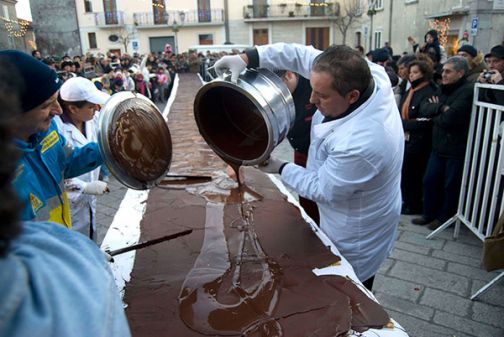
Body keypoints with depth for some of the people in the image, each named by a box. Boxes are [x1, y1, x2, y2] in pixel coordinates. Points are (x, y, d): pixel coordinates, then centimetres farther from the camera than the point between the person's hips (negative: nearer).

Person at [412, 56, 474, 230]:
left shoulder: (468, 91, -17)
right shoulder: (443, 89, 10)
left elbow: (448, 119, -25)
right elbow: (424, 109, 1)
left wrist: (434, 113, -5)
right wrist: (441, 108, -17)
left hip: (456, 149, -7)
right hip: (439, 145, 8)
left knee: (450, 186, 8)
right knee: (429, 181, 13)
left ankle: (444, 217, 26)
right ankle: (429, 214, 29)